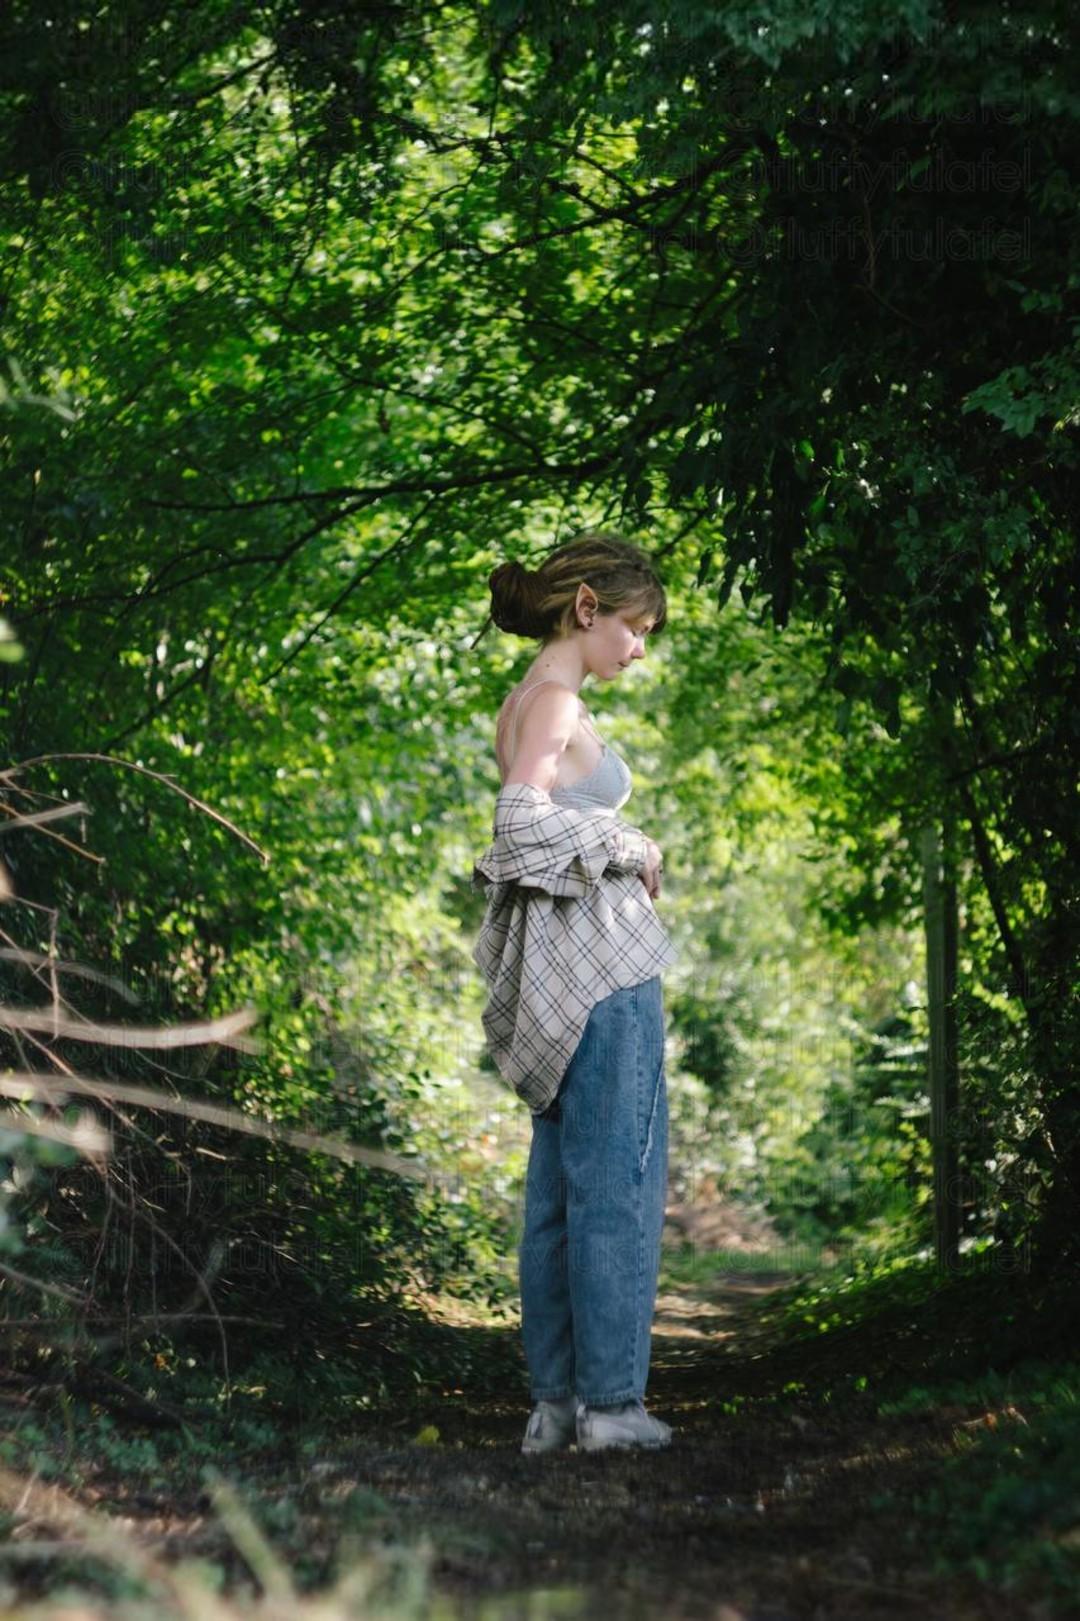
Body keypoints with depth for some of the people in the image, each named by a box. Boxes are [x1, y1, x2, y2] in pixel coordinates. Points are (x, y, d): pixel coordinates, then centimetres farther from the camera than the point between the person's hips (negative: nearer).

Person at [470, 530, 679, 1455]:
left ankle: (556, 1399, 14)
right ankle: (611, 1398, 0)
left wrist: (627, 857, 10)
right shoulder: (554, 701, -12)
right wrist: (632, 850, -13)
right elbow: (525, 822, -25)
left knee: (560, 1184, 10)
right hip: (600, 958, -10)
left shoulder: (529, 702, 17)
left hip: (562, 964, 10)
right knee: (616, 1179, -4)